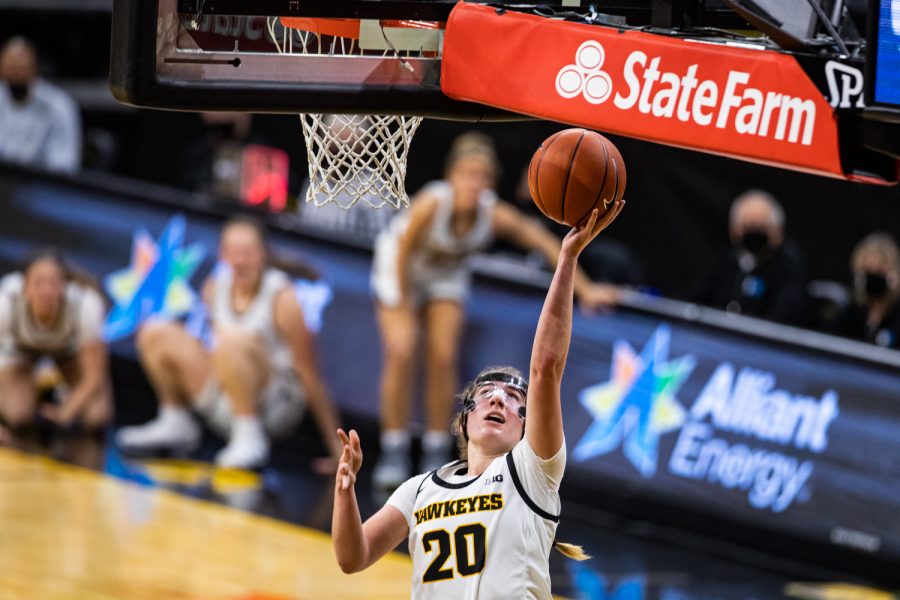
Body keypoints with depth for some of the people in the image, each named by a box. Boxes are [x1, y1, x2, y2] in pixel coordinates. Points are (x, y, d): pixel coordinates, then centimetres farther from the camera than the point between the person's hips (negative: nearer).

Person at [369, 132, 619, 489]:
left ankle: (436, 456, 5)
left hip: (446, 272, 3)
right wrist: (404, 306, -17)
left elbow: (547, 244, -25)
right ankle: (393, 455, -8)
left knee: (443, 359, -7)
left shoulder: (495, 215, -31)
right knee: (400, 353, -15)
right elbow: (404, 252, -25)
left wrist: (584, 289, -26)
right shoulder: (431, 204, -39)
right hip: (398, 264, -3)